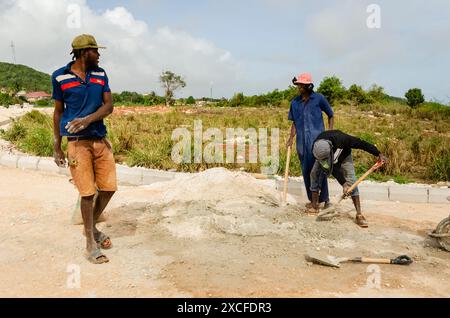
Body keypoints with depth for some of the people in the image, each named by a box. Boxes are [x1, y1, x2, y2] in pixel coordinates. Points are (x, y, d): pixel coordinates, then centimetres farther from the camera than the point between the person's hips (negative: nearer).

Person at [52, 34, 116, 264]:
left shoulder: (100, 74, 10)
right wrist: (57, 147, 5)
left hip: (101, 140, 4)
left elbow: (108, 106, 2)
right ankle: (90, 243, 12)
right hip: (77, 142, -4)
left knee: (109, 188, 5)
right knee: (87, 192, -4)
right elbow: (58, 112, 6)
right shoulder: (60, 77, 0)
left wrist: (88, 119, -17)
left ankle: (92, 227, 30)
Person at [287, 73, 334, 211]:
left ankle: (324, 198, 11)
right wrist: (291, 138, 4)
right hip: (302, 141, 4)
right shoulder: (295, 102, 8)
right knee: (306, 170, 8)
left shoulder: (319, 98, -1)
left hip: (318, 140, -4)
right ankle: (312, 199, 21)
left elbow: (330, 115, 9)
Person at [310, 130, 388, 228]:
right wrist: (343, 184, -36)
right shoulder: (317, 150, -36)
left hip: (344, 155, -2)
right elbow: (334, 169, -32)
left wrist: (379, 154, -24)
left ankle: (359, 214, -17)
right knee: (315, 173, -16)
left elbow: (361, 144, -31)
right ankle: (315, 205, -4)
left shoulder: (341, 139, -45)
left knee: (351, 181, -16)